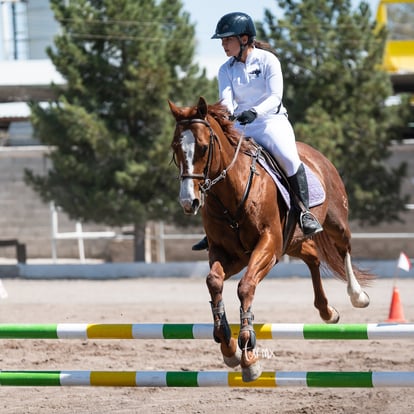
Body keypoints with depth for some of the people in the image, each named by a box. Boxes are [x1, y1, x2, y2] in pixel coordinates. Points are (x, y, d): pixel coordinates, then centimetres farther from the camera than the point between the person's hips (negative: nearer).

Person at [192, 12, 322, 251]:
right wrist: (225, 113, -35)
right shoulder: (226, 69, 6)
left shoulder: (267, 60, -6)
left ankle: (305, 213, -18)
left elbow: (275, 96, -16)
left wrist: (255, 112, -36)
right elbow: (226, 98, -10)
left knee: (289, 158, -31)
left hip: (271, 118, -5)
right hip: (239, 124, 5)